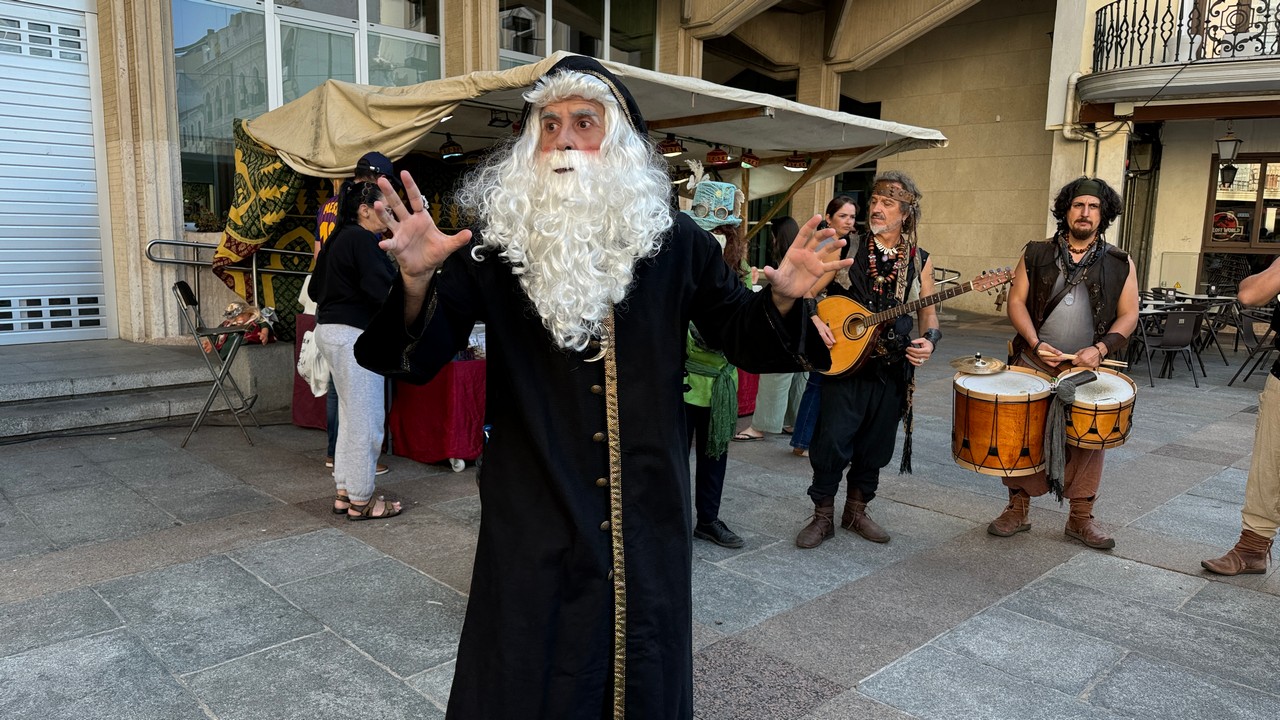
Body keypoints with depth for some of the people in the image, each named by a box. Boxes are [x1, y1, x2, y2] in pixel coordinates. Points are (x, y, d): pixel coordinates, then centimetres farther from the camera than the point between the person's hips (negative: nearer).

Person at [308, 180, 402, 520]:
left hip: (331, 329, 11)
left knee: (351, 416, 17)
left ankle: (344, 492, 23)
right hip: (353, 335, -11)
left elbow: (315, 289, 22)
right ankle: (361, 500, 4)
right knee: (366, 419, -4)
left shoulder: (337, 238, 16)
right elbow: (382, 289, -22)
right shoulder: (362, 240, -14)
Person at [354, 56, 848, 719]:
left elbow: (742, 340, 5)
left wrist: (781, 301, -16)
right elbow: (420, 358, -8)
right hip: (533, 520, -1)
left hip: (648, 519, 2)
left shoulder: (674, 240, -1)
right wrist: (417, 282, -29)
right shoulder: (495, 238, -4)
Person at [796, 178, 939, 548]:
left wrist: (929, 340, -11)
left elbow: (928, 312, 9)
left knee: (874, 447, 12)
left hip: (891, 371, 3)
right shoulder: (847, 252, 0)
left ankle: (857, 510, 31)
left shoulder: (920, 262, 6)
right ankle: (823, 516, 12)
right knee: (831, 443, -5)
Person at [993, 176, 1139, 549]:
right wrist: (1036, 343, -12)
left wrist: (1100, 348, -14)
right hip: (1033, 365, 0)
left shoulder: (1119, 263, 5)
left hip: (1087, 370, 0)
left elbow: (1128, 316, 3)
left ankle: (1081, 518, 19)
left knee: (1088, 441, 3)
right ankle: (1017, 510, 17)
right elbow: (1016, 301, 1)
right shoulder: (1037, 254, 4)